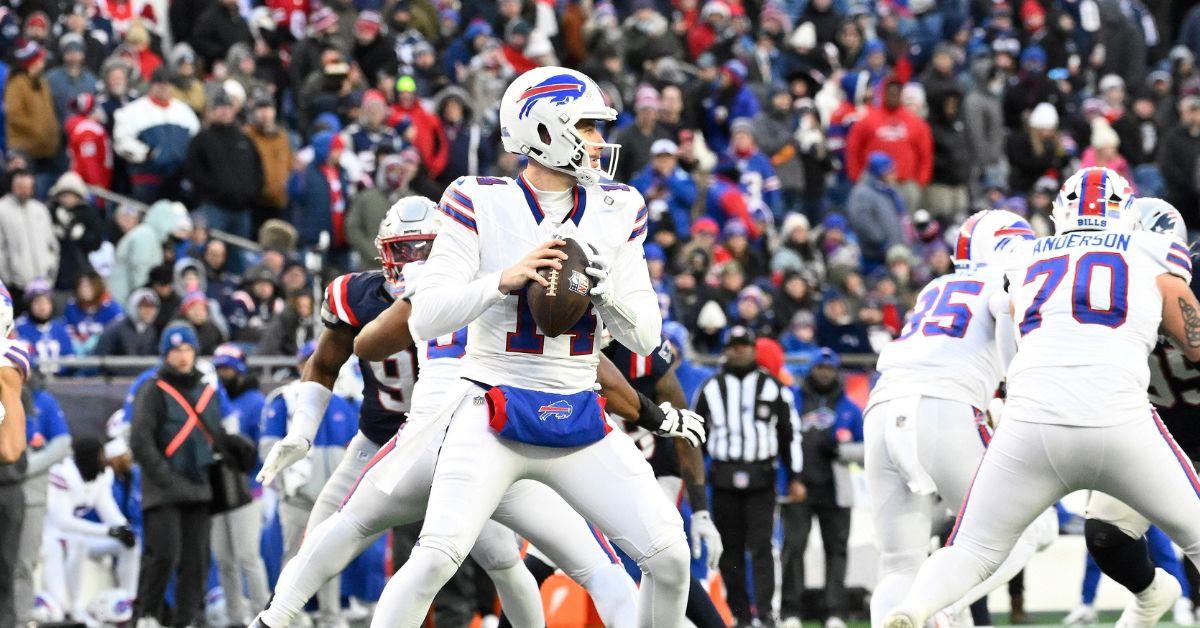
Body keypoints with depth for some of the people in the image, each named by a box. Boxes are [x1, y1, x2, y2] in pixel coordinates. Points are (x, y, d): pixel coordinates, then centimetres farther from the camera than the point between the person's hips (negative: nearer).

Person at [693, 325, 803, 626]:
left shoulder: (772, 387, 8)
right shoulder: (711, 388, 11)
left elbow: (790, 433, 10)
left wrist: (795, 478, 5)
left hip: (761, 476, -2)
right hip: (724, 476, 2)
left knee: (760, 545, -10)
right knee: (730, 549, 1)